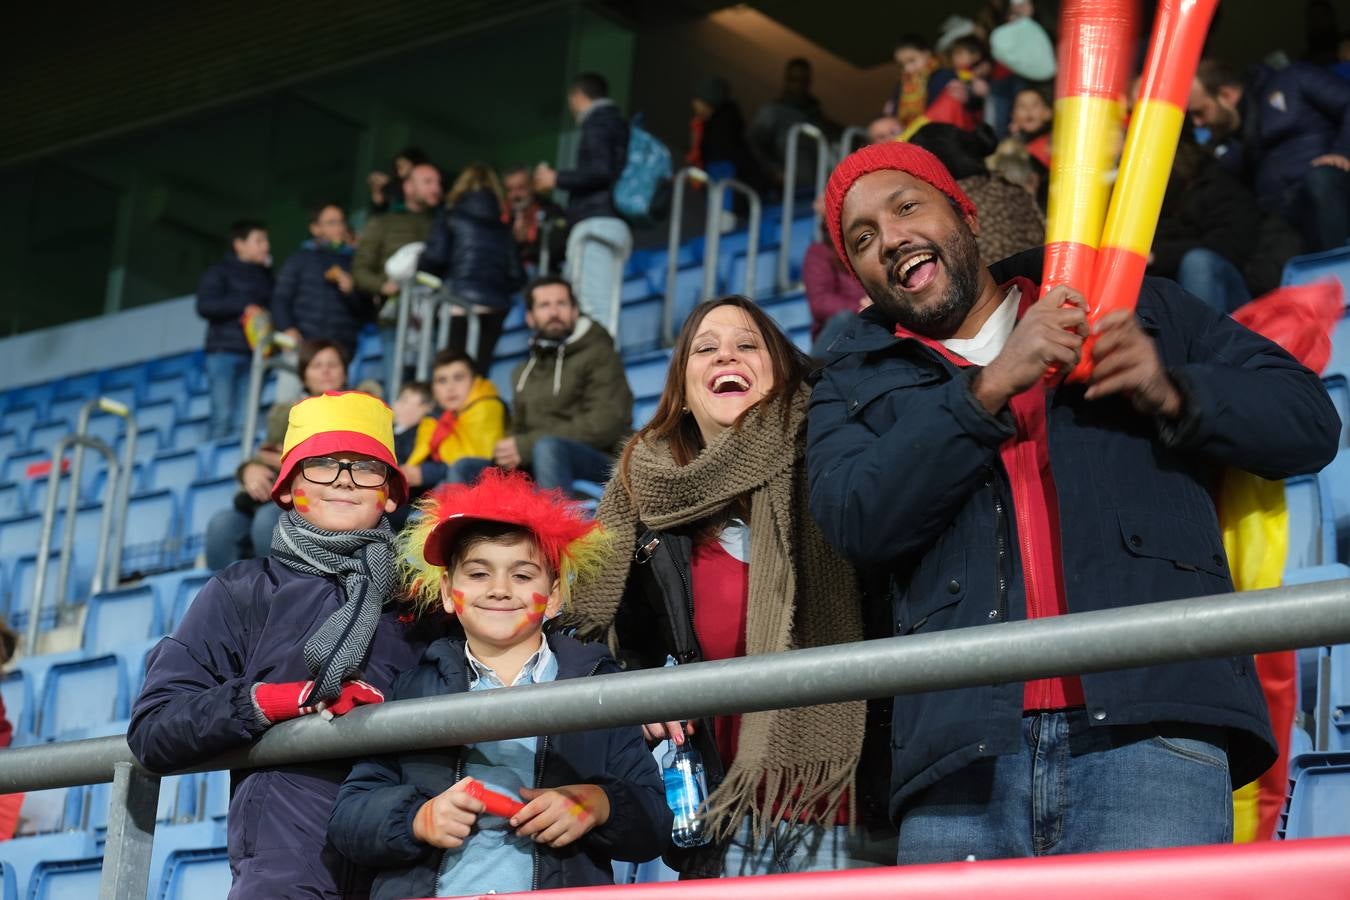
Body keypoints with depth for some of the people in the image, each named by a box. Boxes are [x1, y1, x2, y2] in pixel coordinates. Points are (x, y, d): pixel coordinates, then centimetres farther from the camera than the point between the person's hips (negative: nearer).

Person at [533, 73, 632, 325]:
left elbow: (600, 171, -16)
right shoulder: (618, 123, 24)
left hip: (595, 222, -9)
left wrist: (557, 179, -5)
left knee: (591, 304, -16)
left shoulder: (597, 124, -3)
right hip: (616, 223, 9)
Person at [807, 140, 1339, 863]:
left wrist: (1172, 393, 0)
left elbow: (1308, 420, 19)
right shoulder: (857, 385, 22)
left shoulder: (1134, 307, 23)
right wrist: (992, 384, -5)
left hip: (1149, 731, -1)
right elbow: (856, 519, 1)